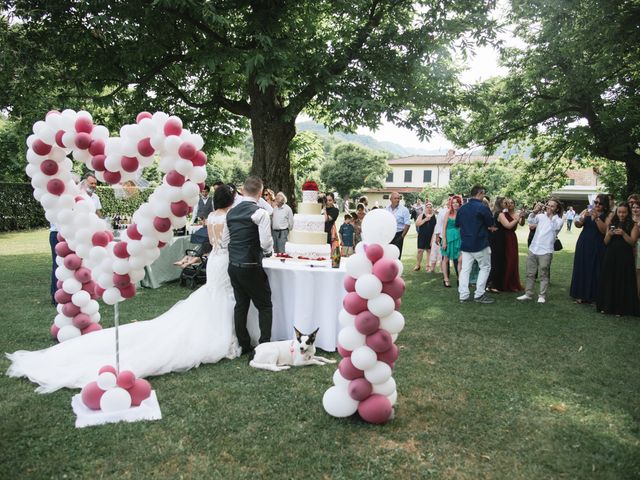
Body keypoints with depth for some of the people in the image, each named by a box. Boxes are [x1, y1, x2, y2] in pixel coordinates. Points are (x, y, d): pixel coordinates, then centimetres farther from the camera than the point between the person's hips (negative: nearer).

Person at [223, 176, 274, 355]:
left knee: (240, 305, 15)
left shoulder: (231, 212, 8)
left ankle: (244, 345, 23)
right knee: (264, 306, 7)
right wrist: (269, 251, 1)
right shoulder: (260, 212, -14)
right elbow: (266, 242, -20)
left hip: (233, 266, 7)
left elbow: (224, 241, 13)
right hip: (252, 267, -7)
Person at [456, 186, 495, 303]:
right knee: (485, 267, 8)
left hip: (465, 244, 6)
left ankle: (463, 295, 6)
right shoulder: (483, 207, -14)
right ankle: (479, 294, 6)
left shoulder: (462, 208, 5)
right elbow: (491, 223, -4)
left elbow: (457, 224, 15)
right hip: (480, 244, -5)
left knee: (465, 269, 7)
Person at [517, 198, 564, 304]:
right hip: (533, 249, 4)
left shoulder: (559, 220, 1)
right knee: (530, 273, 9)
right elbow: (531, 221, -7)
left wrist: (550, 215, -19)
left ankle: (542, 296, 11)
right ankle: (528, 294, 18)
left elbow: (555, 227, -18)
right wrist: (535, 211, -21)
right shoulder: (541, 216, 8)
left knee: (543, 275, 2)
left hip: (545, 251, -3)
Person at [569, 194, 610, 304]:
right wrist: (583, 216, -22)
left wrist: (596, 218, -23)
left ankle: (591, 296, 12)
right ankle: (580, 294, 15)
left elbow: (604, 230, -15)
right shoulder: (587, 211, 6)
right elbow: (577, 225, -3)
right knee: (581, 269, 6)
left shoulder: (607, 216, -2)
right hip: (583, 245, 3)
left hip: (597, 247, -3)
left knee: (593, 271, 1)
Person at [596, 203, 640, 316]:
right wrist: (609, 234, -11)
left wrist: (623, 234, -21)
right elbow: (606, 242, 8)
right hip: (611, 256, 3)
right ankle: (607, 305, 15)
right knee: (609, 280, 6)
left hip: (625, 257, -3)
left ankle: (620, 308, 9)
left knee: (623, 282, 0)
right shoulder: (612, 223, 9)